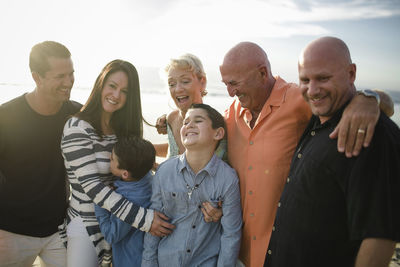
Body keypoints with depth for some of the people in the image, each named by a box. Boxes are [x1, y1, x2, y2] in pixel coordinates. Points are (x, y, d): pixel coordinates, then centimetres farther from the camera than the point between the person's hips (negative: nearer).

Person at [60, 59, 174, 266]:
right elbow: (92, 186, -23)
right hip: (87, 224, -5)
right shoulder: (77, 128, -16)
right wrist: (144, 219, -27)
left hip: (118, 222, 5)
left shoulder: (124, 128, 4)